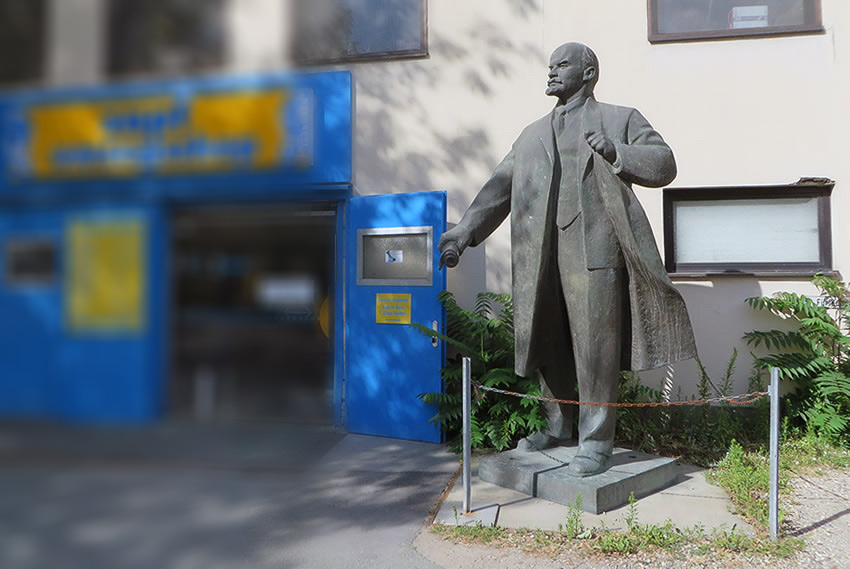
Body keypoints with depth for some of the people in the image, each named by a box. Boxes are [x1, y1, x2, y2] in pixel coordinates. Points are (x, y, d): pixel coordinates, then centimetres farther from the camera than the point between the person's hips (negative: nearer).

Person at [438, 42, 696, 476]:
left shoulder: (620, 119, 16)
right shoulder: (533, 134, 26)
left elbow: (664, 165, 7)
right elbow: (500, 187, 16)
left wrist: (616, 153, -10)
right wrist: (464, 232, 4)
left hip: (592, 245, -4)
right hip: (538, 251, 5)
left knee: (594, 344, -5)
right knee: (546, 343, 10)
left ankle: (596, 441, 7)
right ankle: (557, 426, 26)